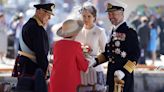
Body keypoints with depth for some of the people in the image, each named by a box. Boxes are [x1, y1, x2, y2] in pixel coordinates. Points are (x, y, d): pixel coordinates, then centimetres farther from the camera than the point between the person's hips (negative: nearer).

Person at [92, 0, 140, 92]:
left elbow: (135, 55, -15)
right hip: (112, 74, 8)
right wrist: (96, 61, 4)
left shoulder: (130, 33, -10)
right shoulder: (113, 32, 13)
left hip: (124, 75, -8)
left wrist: (124, 71, -23)